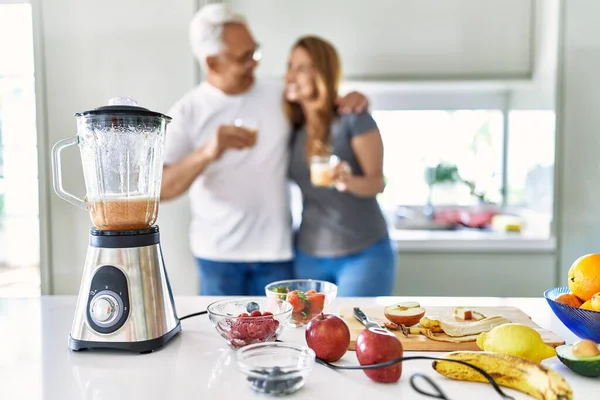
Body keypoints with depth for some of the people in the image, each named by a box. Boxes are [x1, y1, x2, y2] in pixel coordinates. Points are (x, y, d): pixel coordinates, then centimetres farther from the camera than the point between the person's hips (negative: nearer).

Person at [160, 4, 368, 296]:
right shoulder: (187, 112, -6)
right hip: (218, 253, -1)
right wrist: (207, 153, -30)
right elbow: (160, 189, -13)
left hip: (277, 249, 2)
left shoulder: (280, 95, 1)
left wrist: (348, 101, -6)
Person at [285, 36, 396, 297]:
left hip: (364, 255, -5)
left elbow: (378, 182, -13)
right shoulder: (292, 126, 4)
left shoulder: (354, 119, -12)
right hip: (309, 256, 5)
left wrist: (348, 180, -33)